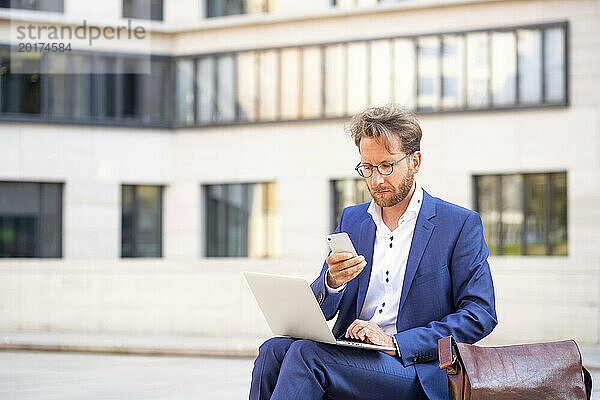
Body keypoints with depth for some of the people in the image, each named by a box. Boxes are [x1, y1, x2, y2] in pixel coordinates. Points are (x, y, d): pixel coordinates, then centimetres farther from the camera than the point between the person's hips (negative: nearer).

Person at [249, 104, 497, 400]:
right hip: (351, 356, 5)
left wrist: (394, 343, -15)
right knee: (274, 350, -26)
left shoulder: (462, 224, 2)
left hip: (418, 370, -5)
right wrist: (333, 281, -12)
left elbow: (481, 315, -5)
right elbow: (319, 312, 15)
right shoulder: (351, 220, 18)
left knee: (306, 353, -28)